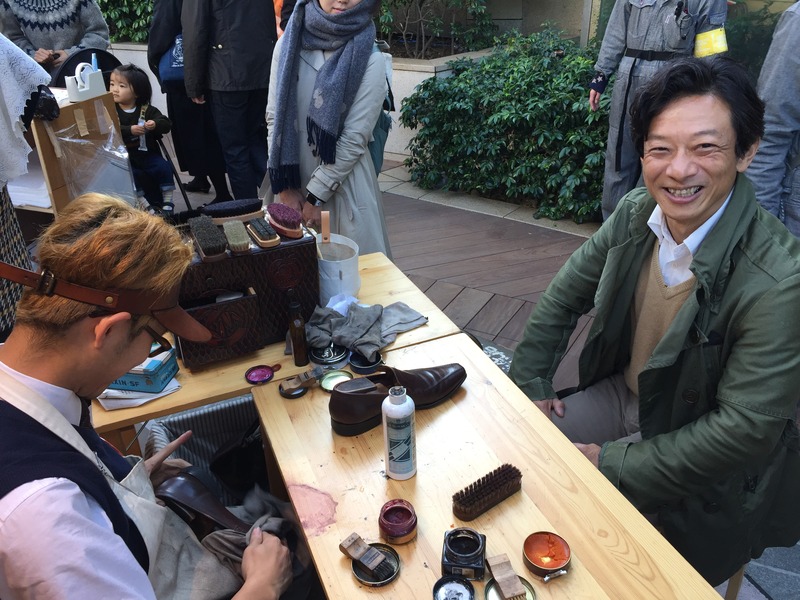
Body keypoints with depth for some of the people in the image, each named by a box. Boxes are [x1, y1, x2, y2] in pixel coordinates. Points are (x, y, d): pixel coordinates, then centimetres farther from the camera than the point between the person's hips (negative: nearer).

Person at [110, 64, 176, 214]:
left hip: (147, 152, 2)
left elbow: (166, 124, -5)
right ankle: (144, 203, -12)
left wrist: (155, 124, -26)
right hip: (125, 157, -2)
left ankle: (167, 202, -6)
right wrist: (130, 130, -30)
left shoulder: (147, 110, 3)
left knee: (163, 167, -18)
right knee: (133, 174, -26)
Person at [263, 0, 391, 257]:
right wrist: (285, 187, -5)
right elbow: (274, 116, 0)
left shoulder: (371, 61, -10)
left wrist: (315, 196, -12)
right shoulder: (289, 43, 0)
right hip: (290, 177, 3)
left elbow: (354, 139, -12)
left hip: (342, 181, -3)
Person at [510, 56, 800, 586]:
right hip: (620, 397, 6)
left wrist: (610, 464, -21)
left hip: (702, 480, -5)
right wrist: (528, 384, -1)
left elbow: (742, 432, -24)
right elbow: (564, 298, 2)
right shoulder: (636, 213, -12)